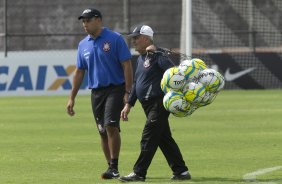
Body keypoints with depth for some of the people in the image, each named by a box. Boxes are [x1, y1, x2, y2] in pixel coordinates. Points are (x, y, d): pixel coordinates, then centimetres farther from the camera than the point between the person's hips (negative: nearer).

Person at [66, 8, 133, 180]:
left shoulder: (115, 39, -6)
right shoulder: (83, 45, 11)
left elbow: (127, 66, -8)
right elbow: (79, 72, 17)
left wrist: (128, 93, -13)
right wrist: (72, 98, 15)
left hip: (115, 89, -6)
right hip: (96, 92, 6)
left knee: (111, 126, -18)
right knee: (103, 132, 6)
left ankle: (114, 167, -14)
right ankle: (111, 167, 15)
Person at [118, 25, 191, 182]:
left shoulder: (158, 55, -11)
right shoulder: (141, 59, 18)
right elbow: (136, 83, 25)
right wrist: (129, 105, 23)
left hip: (159, 103, -10)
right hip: (149, 105, 10)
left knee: (148, 139, -8)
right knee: (164, 138, 10)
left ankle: (139, 173, -7)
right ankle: (181, 171, 14)